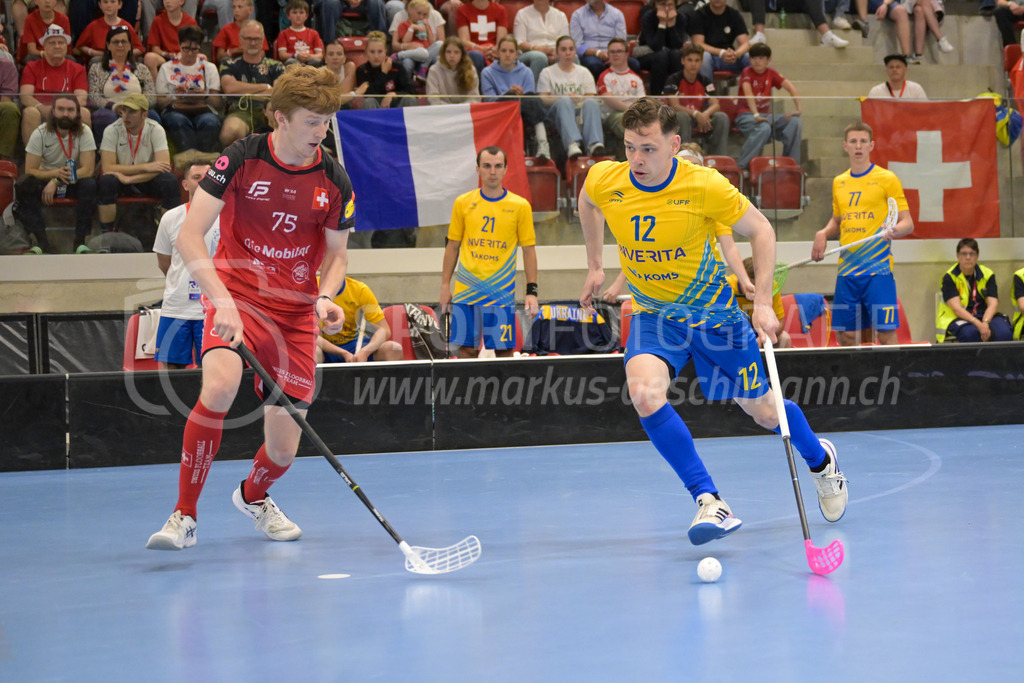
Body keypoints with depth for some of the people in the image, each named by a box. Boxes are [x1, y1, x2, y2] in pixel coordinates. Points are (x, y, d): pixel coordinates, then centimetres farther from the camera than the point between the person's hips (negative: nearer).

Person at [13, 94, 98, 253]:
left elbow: (88, 169, -19)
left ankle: (80, 240, -25)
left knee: (89, 185, -35)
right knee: (22, 184, -31)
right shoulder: (40, 134, -11)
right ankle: (41, 239, -29)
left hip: (74, 182, -1)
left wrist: (56, 182, -28)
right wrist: (55, 173, -34)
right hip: (46, 179, 1)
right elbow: (30, 170, -14)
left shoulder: (84, 132, -12)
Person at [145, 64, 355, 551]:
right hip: (236, 297, -3)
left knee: (282, 449, 0)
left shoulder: (334, 181, -3)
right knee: (220, 386, -34)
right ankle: (184, 515, -19)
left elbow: (336, 254, 10)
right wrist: (222, 300, -27)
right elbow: (188, 238, -14)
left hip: (295, 314, 3)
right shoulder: (240, 160, -12)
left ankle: (253, 496, 39)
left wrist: (326, 297, -12)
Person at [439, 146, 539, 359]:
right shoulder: (463, 203, 5)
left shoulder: (520, 206, 0)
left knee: (504, 350, -2)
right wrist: (445, 285, 7)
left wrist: (532, 291, -4)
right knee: (466, 349, 3)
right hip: (465, 291, 2)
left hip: (502, 292, -1)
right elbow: (452, 246, 11)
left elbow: (528, 250, 2)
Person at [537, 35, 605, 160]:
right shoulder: (547, 72, 17)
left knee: (591, 103, -33)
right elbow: (543, 99, 3)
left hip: (581, 110, 2)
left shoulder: (584, 72, 24)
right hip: (556, 111, -2)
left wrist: (580, 99, -13)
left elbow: (592, 97, 11)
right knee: (565, 102, -38)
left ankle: (594, 143, -58)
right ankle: (572, 144, -63)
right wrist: (564, 98, -15)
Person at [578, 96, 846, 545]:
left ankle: (821, 460, 45)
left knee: (763, 411, 11)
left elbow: (760, 230, -12)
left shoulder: (705, 187, -25)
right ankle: (709, 501, -24)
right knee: (644, 391, -29)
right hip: (653, 314, 2)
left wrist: (763, 303, -19)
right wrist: (595, 266, 15)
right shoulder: (603, 181, -16)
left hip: (715, 312, -2)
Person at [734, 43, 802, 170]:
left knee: (796, 122, -18)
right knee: (764, 128, -39)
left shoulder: (771, 73, 8)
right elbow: (748, 93, -22)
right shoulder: (747, 72, -5)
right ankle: (740, 166, -32)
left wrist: (797, 109, -17)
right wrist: (756, 115, -37)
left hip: (765, 114, 5)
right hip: (746, 114, -5)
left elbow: (791, 88, 0)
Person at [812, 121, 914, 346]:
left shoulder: (887, 179, -1)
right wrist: (823, 234, 6)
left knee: (885, 332, -9)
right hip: (847, 267, 5)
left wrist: (894, 231, -24)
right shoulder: (838, 183, 14)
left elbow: (908, 224, -2)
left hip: (878, 268, -5)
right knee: (846, 334, 5)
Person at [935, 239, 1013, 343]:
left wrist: (985, 323, -25)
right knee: (970, 333, -38)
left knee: (1004, 332, -28)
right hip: (957, 319, -3)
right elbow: (956, 308, -15)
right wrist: (978, 324, -29)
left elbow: (993, 304, -4)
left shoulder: (987, 274, 6)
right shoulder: (949, 277, -4)